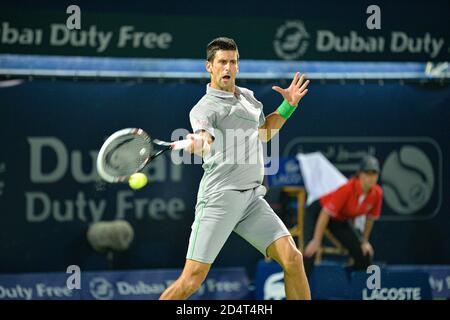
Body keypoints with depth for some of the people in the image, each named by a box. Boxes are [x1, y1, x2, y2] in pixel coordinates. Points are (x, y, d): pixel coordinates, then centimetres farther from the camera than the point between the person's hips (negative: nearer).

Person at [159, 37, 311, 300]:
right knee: (191, 281, -10)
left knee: (292, 258, -10)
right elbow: (207, 142, -26)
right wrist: (198, 144, -50)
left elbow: (263, 132, 36)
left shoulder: (247, 95, 18)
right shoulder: (204, 108, -4)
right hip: (219, 197, -6)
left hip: (253, 198, 6)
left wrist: (288, 106, 22)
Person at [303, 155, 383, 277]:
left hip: (342, 220, 6)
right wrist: (316, 241, -30)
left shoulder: (377, 193, -18)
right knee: (310, 251, -26)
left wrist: (365, 241, 7)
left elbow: (370, 217, 1)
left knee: (364, 254, -3)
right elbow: (326, 214, -31)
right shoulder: (347, 189, -35)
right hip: (318, 213, -6)